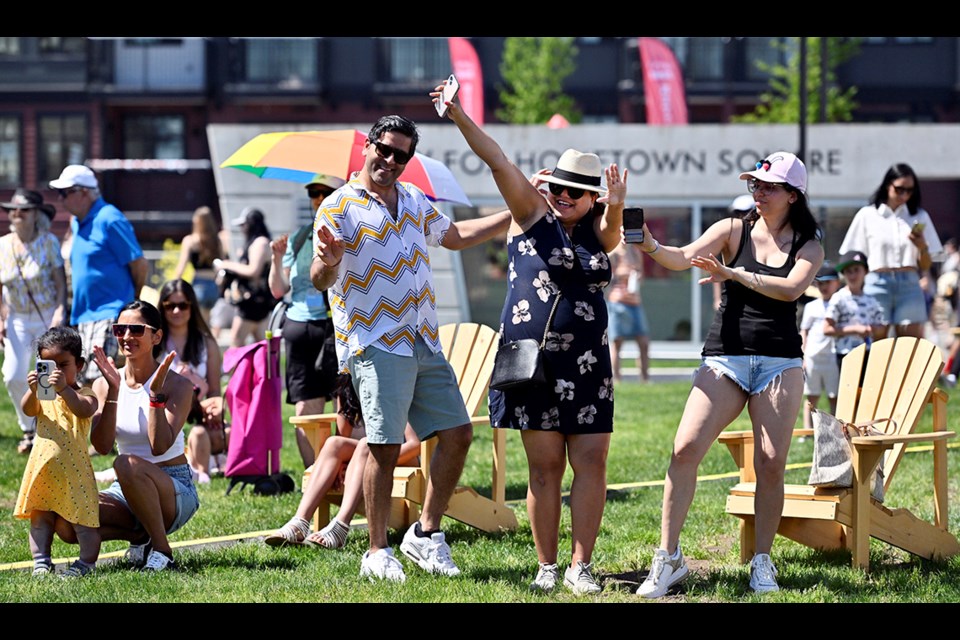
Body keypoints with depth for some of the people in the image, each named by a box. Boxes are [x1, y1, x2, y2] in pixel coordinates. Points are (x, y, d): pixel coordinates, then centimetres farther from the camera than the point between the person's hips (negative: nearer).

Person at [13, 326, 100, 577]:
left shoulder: (82, 395, -4)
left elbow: (84, 410, -26)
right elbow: (29, 410, -12)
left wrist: (64, 389, -42)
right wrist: (32, 390, -33)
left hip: (73, 467, -5)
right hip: (42, 467, 5)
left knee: (81, 516, -2)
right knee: (40, 516, 9)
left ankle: (86, 562, 5)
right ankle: (41, 561, 14)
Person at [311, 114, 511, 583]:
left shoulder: (413, 200, 13)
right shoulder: (339, 208, -8)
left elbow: (455, 235, 29)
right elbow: (320, 280, -17)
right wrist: (327, 262, -41)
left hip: (424, 342, 7)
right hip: (376, 345, -7)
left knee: (457, 434, 5)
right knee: (386, 448, -9)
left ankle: (426, 535, 17)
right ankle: (378, 553, 0)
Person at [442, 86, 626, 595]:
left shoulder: (597, 232, 11)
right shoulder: (533, 214, 3)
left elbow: (611, 231, -13)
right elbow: (498, 161, -7)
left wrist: (616, 208, -36)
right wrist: (458, 116, -15)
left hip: (587, 363, 3)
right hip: (533, 358, -3)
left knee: (591, 461, -3)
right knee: (544, 465, 0)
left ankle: (580, 566, 1)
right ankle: (547, 566, 7)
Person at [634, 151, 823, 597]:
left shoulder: (808, 246, 6)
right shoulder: (734, 231, 7)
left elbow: (791, 288, -13)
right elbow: (684, 258, -8)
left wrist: (734, 274, -21)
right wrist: (650, 246, -28)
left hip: (780, 363, 0)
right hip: (725, 359, 0)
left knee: (771, 464, -5)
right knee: (685, 449, -14)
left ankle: (762, 563, 10)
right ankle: (667, 559, -9)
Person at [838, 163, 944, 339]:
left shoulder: (919, 217, 13)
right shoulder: (867, 215, 7)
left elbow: (925, 266, 12)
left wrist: (922, 247, -8)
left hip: (909, 285, 2)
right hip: (877, 284, -2)